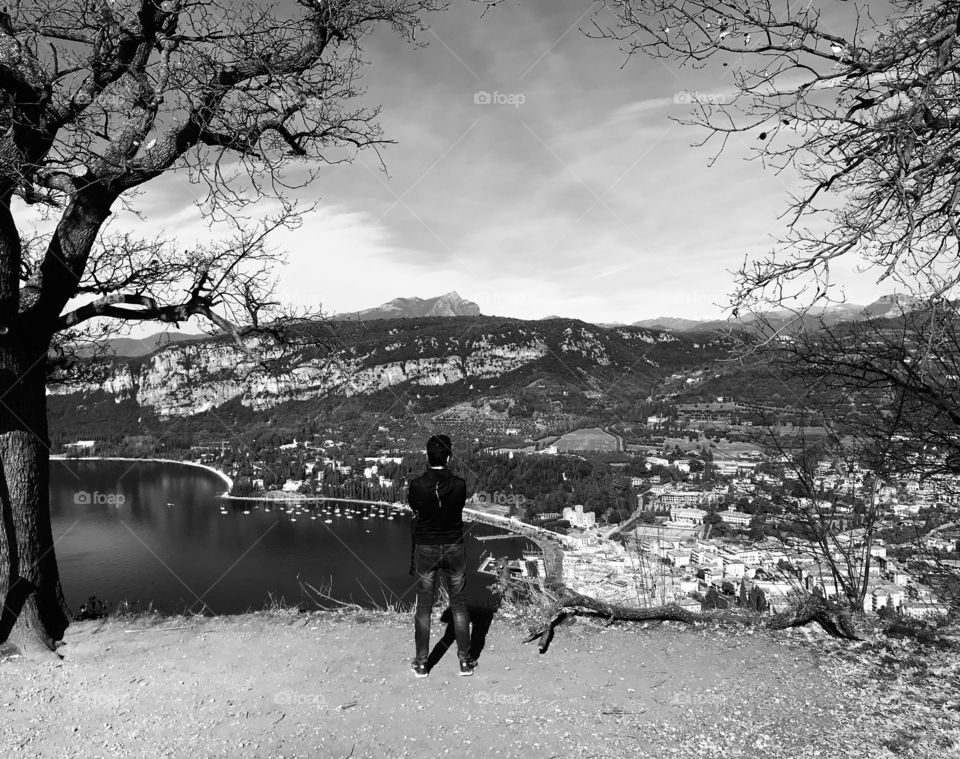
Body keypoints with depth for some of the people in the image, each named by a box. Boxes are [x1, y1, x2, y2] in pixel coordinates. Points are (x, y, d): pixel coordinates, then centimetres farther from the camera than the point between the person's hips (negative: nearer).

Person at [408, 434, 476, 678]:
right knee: (459, 605, 12)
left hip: (425, 549, 0)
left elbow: (415, 510, 2)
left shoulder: (416, 485, -15)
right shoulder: (459, 485, -13)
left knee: (424, 607, 11)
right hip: (454, 548, 1)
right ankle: (465, 660, 19)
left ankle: (421, 663, 18)